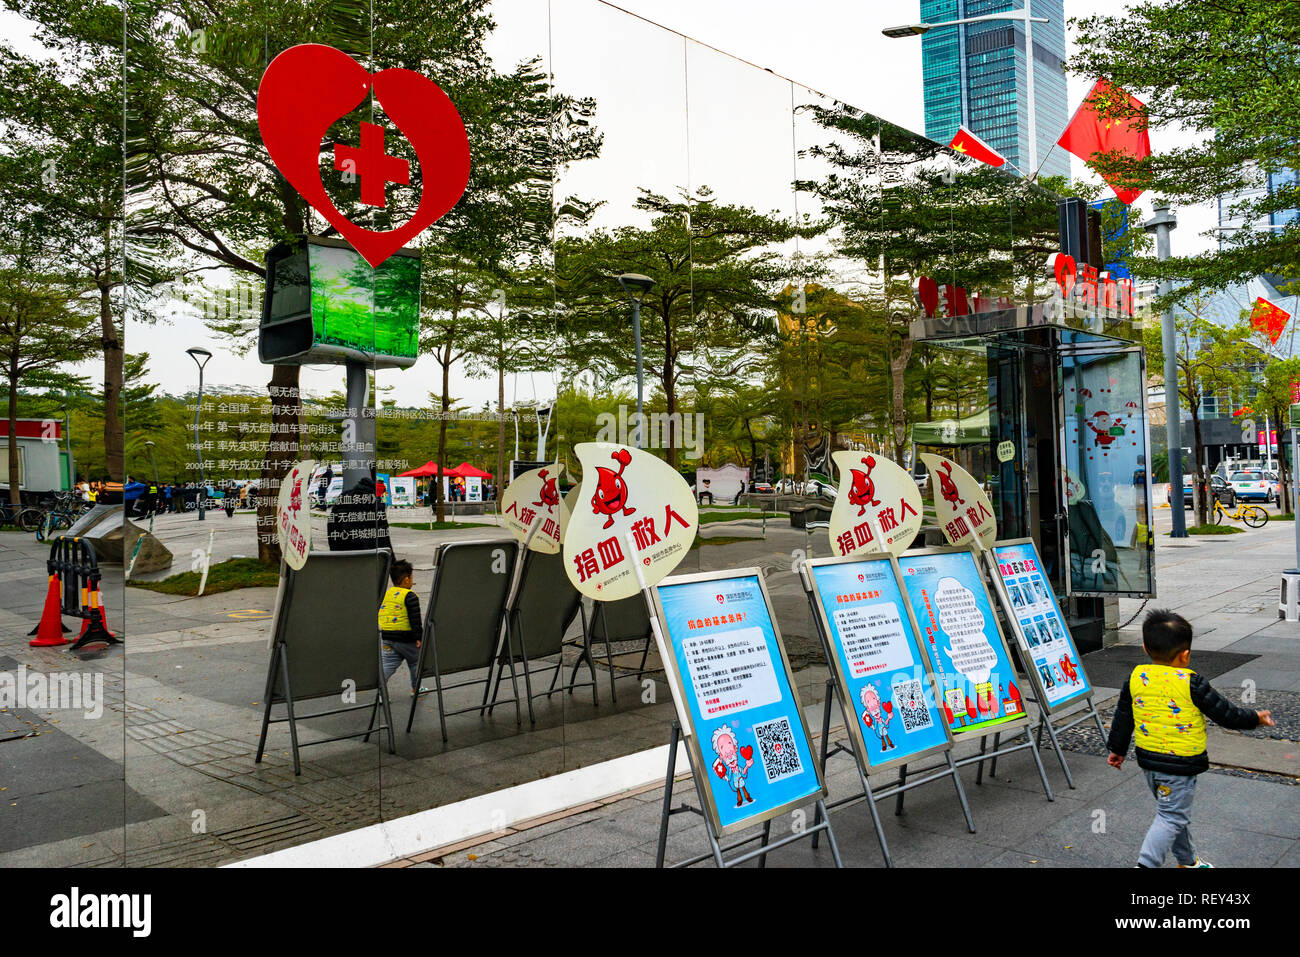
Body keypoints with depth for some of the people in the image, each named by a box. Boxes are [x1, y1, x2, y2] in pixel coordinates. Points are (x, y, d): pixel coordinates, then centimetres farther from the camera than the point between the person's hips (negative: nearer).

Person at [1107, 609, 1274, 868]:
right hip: (1180, 764, -6)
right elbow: (1225, 714, -7)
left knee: (1175, 813, 23)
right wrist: (1255, 718, 12)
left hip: (1148, 759, 6)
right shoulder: (1190, 684, -19)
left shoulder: (1136, 678, -3)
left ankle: (1187, 861, 39)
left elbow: (1122, 717, 7)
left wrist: (1117, 749, 20)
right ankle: (1146, 863, -10)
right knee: (1171, 818, 0)